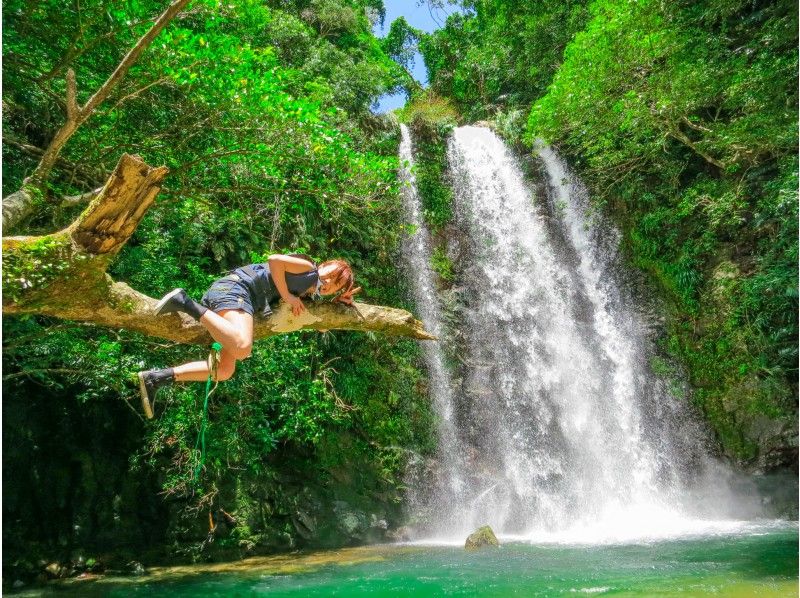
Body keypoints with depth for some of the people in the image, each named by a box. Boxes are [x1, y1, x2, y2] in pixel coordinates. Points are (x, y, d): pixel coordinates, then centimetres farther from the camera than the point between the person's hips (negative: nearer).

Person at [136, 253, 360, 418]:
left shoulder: (311, 295, 23)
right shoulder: (308, 268, -2)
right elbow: (274, 260, -15)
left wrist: (339, 300, 21)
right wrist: (288, 296, -10)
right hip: (235, 288, -9)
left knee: (225, 370, 6)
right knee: (242, 348, -37)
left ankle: (155, 378, 4)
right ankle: (186, 302, -24)